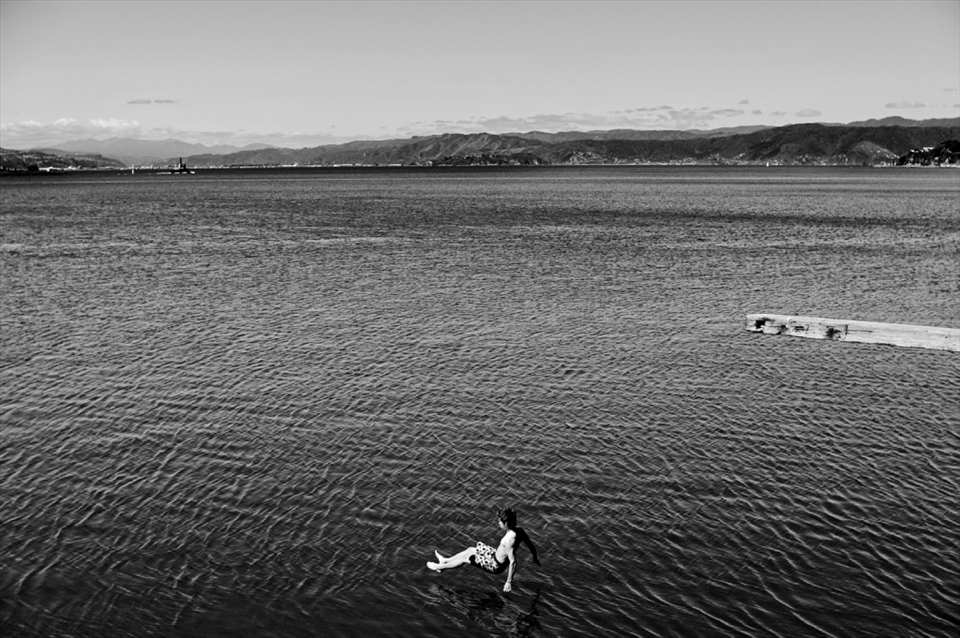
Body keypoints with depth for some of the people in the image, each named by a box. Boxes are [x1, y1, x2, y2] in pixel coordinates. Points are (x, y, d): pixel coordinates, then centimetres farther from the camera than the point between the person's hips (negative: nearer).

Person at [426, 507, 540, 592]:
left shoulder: (509, 540, -37)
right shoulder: (519, 530, -13)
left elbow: (513, 562, -35)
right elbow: (531, 545, 0)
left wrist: (509, 582, -26)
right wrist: (535, 558, 18)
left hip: (496, 565, -8)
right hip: (497, 555, 8)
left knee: (466, 558, 7)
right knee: (471, 550, 21)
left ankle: (439, 566, 27)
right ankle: (445, 560, 39)